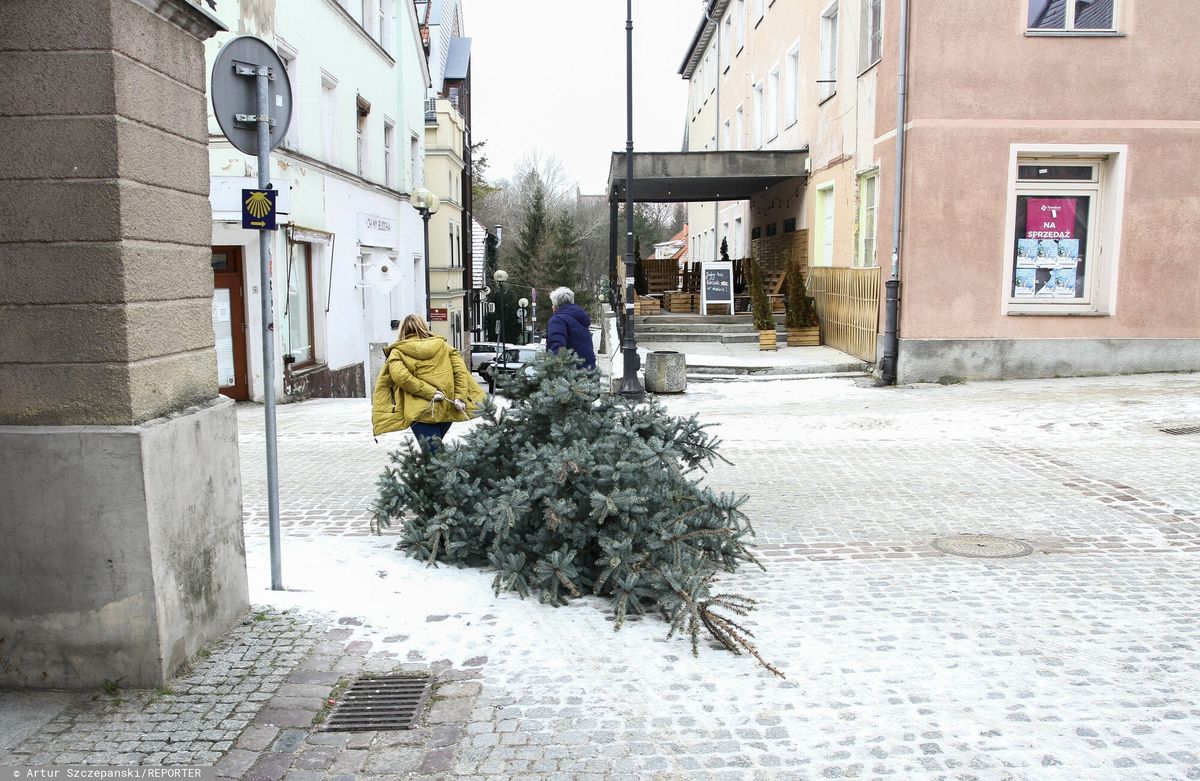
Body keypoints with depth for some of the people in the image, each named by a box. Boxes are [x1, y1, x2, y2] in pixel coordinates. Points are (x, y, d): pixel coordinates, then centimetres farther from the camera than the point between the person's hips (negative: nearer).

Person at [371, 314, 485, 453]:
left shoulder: (397, 352, 4)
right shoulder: (442, 345, 14)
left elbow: (401, 376, -15)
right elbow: (460, 369, 2)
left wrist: (429, 393, -14)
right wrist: (460, 397, -4)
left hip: (421, 412, -5)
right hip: (447, 409, 5)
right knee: (436, 449, 25)